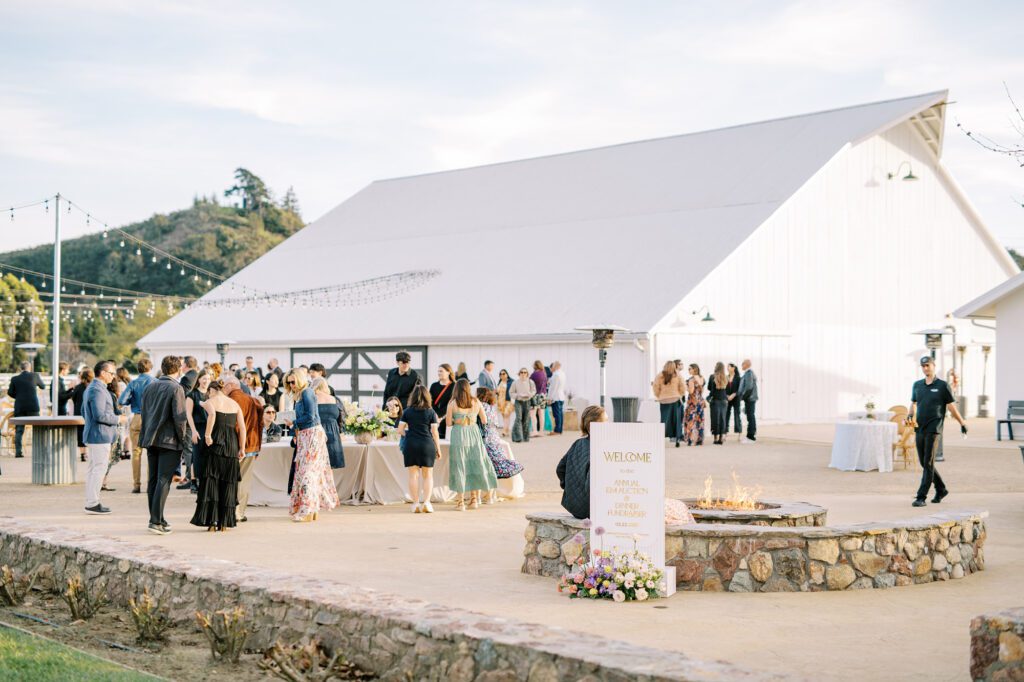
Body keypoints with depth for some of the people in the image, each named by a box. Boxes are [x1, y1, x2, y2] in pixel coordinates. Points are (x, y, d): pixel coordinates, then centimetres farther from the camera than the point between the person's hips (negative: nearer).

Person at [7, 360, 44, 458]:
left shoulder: (15, 378, 4)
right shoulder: (34, 376, 1)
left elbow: (10, 392, 1)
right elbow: (42, 386, 15)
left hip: (19, 407, 2)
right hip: (32, 406, -2)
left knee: (19, 430, 4)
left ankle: (18, 451, -2)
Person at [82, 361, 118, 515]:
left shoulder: (90, 388, 17)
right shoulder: (98, 390, -17)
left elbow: (84, 412, 24)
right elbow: (99, 415, -24)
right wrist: (117, 419, -13)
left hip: (92, 435, 11)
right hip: (100, 436, -11)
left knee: (93, 469, 14)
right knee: (99, 468, -7)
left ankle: (91, 502, 19)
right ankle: (92, 503, -6)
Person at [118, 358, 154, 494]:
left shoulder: (133, 383, -1)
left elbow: (121, 401, -7)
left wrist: (133, 400, 12)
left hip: (136, 418, 1)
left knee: (136, 452, 5)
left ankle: (136, 484, 5)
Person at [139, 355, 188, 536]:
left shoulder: (150, 387, 9)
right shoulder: (176, 389, -11)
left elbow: (144, 413, 14)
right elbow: (179, 417, -14)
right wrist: (182, 438, -3)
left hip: (151, 440, 7)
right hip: (169, 440, -7)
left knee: (153, 480, 12)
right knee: (163, 481, -5)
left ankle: (157, 518, 19)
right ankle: (156, 521, -9)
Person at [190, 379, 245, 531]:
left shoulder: (210, 401, 1)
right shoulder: (234, 403, 13)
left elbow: (212, 414, -23)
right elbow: (242, 427, 5)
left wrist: (207, 435, -19)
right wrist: (242, 448, 7)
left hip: (215, 442, -4)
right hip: (232, 444, 4)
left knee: (211, 480, 1)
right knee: (228, 482, 9)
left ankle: (212, 520, -5)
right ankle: (225, 521, 10)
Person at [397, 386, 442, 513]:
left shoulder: (407, 411, 4)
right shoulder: (431, 411, 1)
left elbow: (400, 430, 3)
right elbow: (434, 432, -1)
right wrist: (438, 449, 6)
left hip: (411, 445, 1)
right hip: (427, 445, -1)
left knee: (413, 475, 5)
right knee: (428, 475, 8)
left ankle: (416, 503, 4)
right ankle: (426, 502, -1)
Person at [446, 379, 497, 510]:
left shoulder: (452, 404, -4)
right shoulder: (476, 402, 3)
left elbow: (449, 423, -3)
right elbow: (484, 421, 8)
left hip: (459, 434, -2)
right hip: (474, 433, 3)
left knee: (460, 466, 3)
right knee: (475, 465, 12)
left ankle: (460, 502, 5)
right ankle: (474, 500, 16)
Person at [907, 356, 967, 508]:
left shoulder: (943, 386, -1)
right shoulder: (917, 385, 12)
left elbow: (952, 407, 4)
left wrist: (962, 423, 7)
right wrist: (909, 415, 3)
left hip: (934, 430, -5)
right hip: (919, 430, 6)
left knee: (928, 463, -9)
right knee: (923, 463, 10)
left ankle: (921, 497, -10)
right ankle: (941, 489, 28)